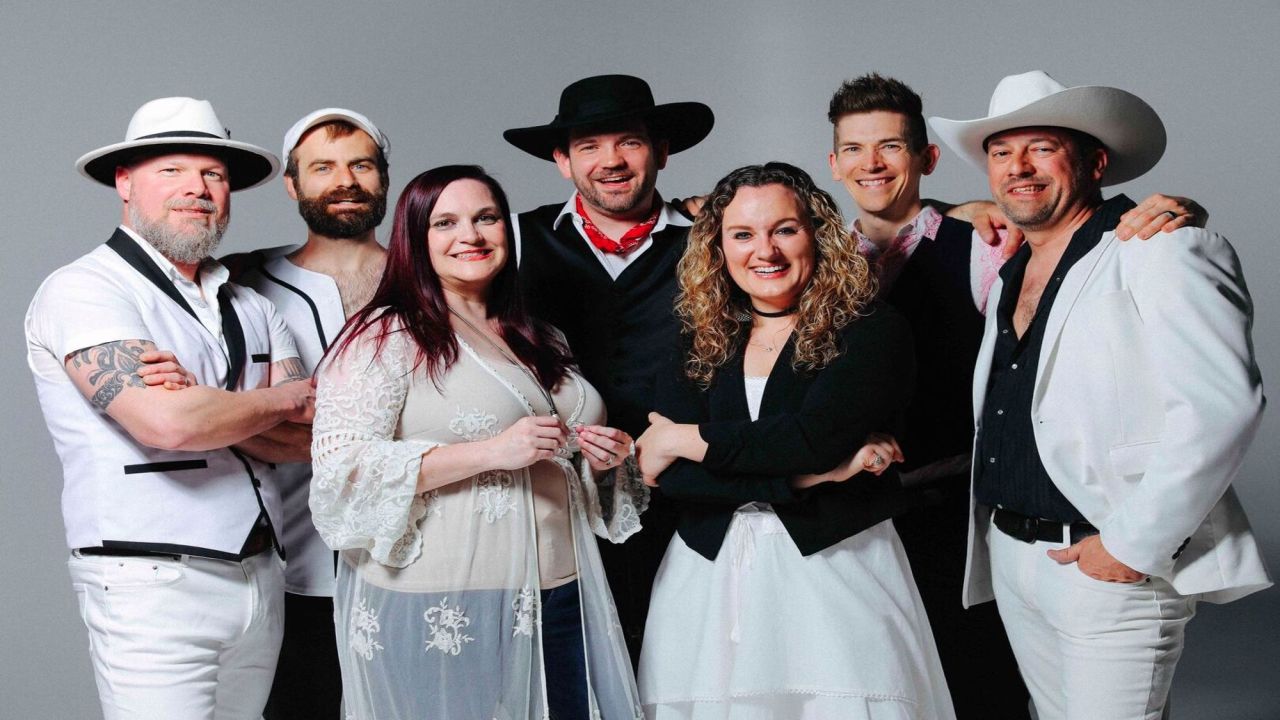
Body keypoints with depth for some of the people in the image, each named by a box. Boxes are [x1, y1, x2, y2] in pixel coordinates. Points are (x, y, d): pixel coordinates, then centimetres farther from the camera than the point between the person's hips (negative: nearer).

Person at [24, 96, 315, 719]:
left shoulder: (249, 306, 15)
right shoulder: (83, 290, -6)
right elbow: (168, 424, -21)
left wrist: (205, 405, -14)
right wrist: (280, 398, -4)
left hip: (259, 575, 6)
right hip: (153, 585, -6)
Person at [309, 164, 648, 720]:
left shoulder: (540, 341, 17)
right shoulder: (385, 336, -5)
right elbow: (341, 470, -17)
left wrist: (602, 459, 5)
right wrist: (490, 452, -20)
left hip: (558, 602, 6)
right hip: (439, 611, -6)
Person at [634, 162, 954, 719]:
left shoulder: (871, 329, -2)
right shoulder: (698, 341, 7)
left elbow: (815, 436, -17)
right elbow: (669, 476, -4)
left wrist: (685, 440, -7)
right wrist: (809, 475, -13)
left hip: (834, 564, -3)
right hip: (710, 570, 3)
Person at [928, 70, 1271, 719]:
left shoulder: (1160, 253, -12)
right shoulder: (1011, 272, 15)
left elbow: (1221, 405, -22)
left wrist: (1134, 545, -21)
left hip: (1112, 568, -8)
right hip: (1010, 556, 8)